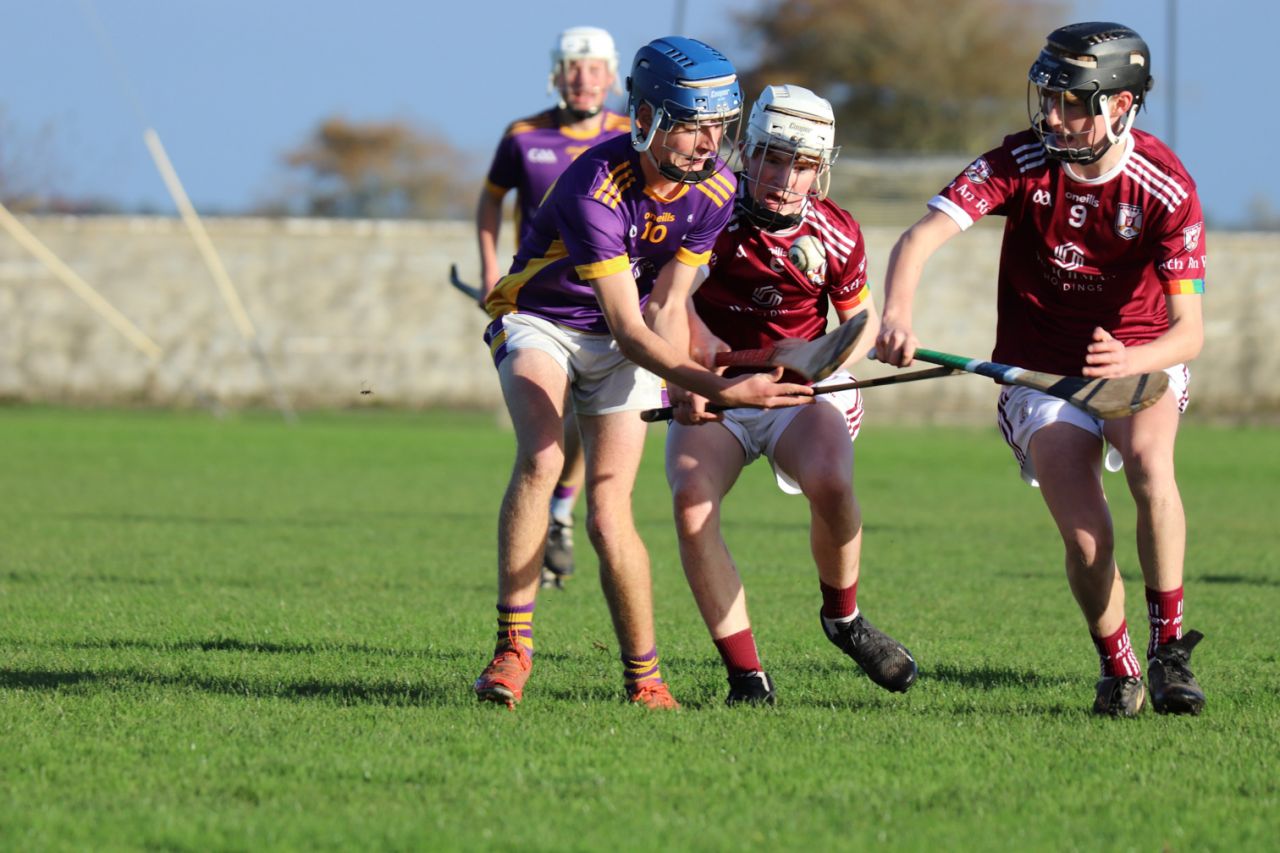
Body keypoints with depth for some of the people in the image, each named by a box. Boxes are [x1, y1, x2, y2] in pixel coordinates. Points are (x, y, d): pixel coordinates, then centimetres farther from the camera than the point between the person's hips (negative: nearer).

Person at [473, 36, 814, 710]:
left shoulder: (714, 188, -12)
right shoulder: (595, 188, -32)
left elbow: (666, 306, -4)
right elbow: (628, 328, -35)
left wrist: (688, 388, -20)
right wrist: (717, 388, -45)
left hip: (621, 344, 4)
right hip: (538, 320, -4)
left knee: (609, 515, -10)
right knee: (541, 458, -30)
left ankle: (643, 677, 4)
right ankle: (513, 647, -24)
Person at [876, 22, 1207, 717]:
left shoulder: (1166, 187, -17)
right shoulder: (1020, 163, -14)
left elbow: (1188, 328, -21)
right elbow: (920, 237, -26)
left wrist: (1130, 362, -44)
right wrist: (896, 315, -47)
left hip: (1141, 357, 0)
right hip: (1041, 368, 1)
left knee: (1148, 458, -33)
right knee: (1086, 540, -18)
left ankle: (1169, 649, -18)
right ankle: (1117, 671, 9)